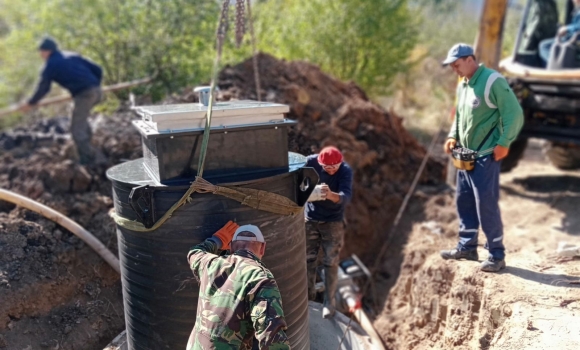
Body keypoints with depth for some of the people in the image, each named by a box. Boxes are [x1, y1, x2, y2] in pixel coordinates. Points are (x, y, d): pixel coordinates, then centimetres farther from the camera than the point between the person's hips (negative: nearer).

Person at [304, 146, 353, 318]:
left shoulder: (345, 170, -21)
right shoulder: (310, 162, -16)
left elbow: (346, 196, -33)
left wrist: (331, 195, -54)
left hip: (333, 221, -2)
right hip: (310, 219, 2)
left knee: (330, 262, 3)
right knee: (308, 259, 13)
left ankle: (330, 301, 16)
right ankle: (309, 293, 32)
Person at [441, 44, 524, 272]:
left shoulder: (493, 81, -14)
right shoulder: (462, 85, 12)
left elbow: (514, 114, -16)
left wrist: (504, 143, -18)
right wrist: (453, 136, 9)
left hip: (486, 155, -9)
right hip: (466, 154, 9)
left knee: (486, 205, -6)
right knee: (464, 201, 13)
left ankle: (497, 255, 6)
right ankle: (467, 247, 26)